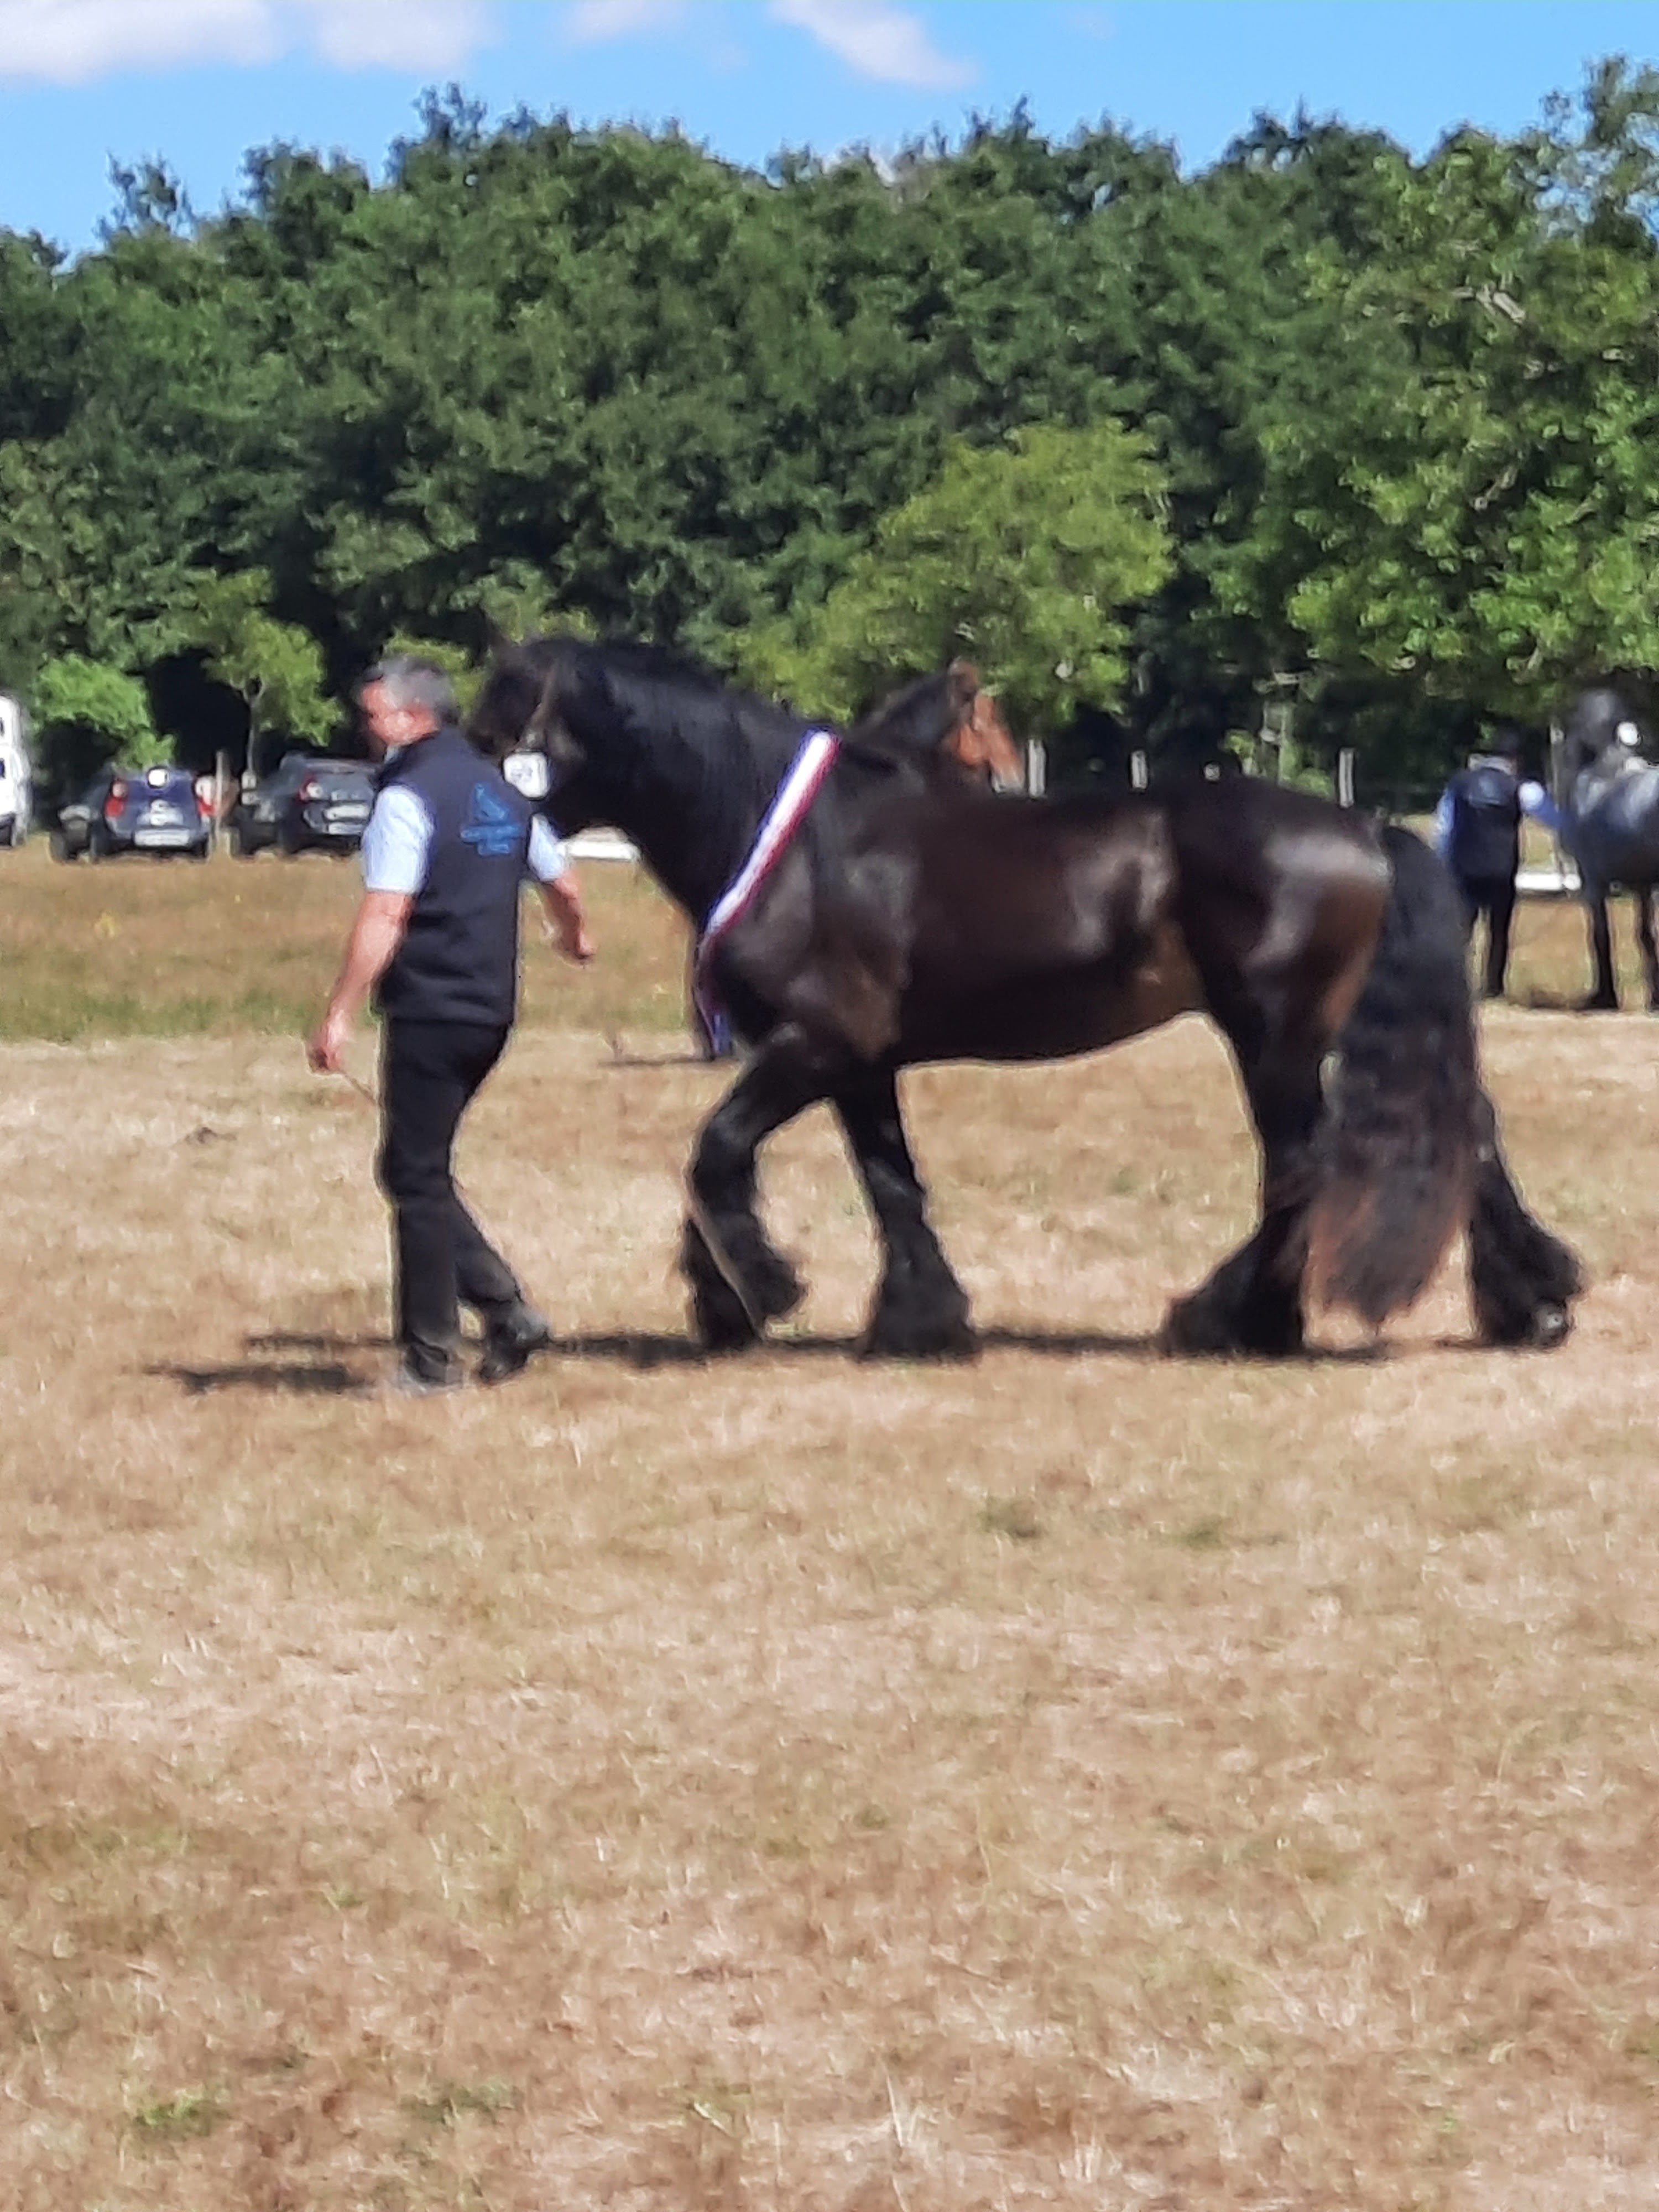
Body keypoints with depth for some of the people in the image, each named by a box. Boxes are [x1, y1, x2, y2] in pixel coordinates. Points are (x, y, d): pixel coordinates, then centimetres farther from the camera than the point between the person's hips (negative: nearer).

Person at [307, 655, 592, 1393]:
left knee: (417, 1178, 0)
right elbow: (562, 884, 23)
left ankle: (431, 1359, 3)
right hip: (490, 1012, 8)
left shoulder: (408, 798, -12)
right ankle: (507, 1310, 8)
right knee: (418, 1170, 17)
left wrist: (338, 1015, -21)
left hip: (429, 1012, -8)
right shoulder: (502, 794, 12)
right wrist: (575, 937, 44)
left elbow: (384, 919, -20)